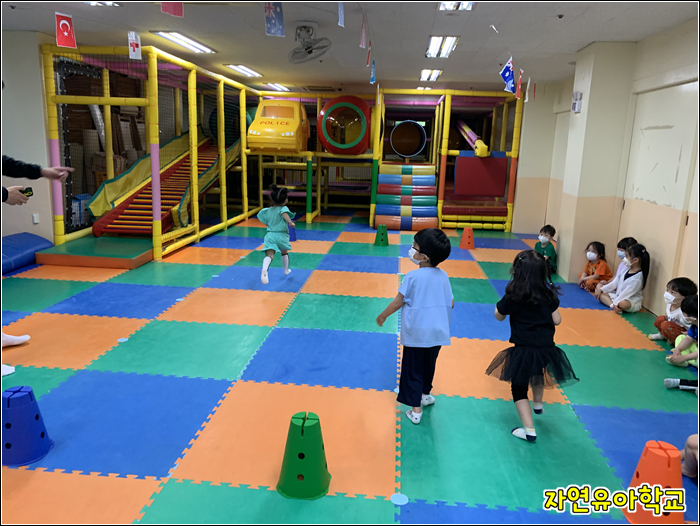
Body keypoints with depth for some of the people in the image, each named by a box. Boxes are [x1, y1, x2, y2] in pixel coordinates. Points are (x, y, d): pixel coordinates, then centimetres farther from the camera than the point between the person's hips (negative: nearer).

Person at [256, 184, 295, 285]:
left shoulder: (268, 210, 11)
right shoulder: (283, 208, -5)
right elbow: (284, 213, -29)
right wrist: (290, 222, -40)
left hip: (270, 234, 2)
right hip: (281, 235, -2)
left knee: (269, 255, -16)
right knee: (284, 252, 26)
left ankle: (264, 269, -46)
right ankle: (286, 270, 44)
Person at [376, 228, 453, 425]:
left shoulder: (413, 277, -18)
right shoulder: (443, 276, -4)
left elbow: (398, 302, -12)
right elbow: (451, 304, 4)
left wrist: (382, 316, 4)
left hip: (416, 333, -5)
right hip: (437, 332, 5)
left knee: (413, 369, 8)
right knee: (429, 365, 24)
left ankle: (416, 410, 10)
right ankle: (425, 394, 43)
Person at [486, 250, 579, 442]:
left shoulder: (513, 296, -13)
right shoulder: (548, 293, -6)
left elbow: (499, 316, 1)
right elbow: (556, 320, 0)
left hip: (523, 350, -4)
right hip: (546, 348, 4)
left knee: (519, 387, 10)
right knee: (537, 374, 35)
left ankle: (529, 430, 4)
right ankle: (538, 404, 56)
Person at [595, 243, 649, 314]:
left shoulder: (638, 276, -19)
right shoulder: (627, 270, 5)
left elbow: (627, 293, -23)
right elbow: (615, 283, 10)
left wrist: (615, 303, -28)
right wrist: (602, 289, 4)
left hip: (632, 302, -10)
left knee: (622, 303, -43)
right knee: (601, 294, -3)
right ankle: (612, 305, -25)